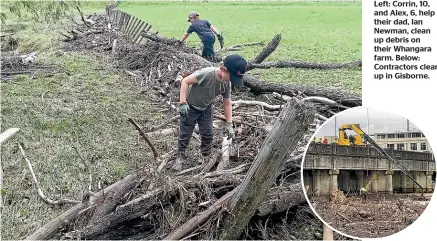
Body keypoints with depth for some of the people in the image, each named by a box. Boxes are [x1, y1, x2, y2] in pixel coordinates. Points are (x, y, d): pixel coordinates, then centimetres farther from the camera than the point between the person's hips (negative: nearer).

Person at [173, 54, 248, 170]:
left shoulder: (227, 84, -17)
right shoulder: (206, 73, -37)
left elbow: (227, 103, -5)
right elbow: (185, 81, -30)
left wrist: (229, 124, -7)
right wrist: (183, 103, -32)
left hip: (206, 108, 5)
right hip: (190, 108, -5)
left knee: (207, 134, 9)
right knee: (185, 134, 5)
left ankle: (206, 156, 30)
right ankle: (180, 157, 23)